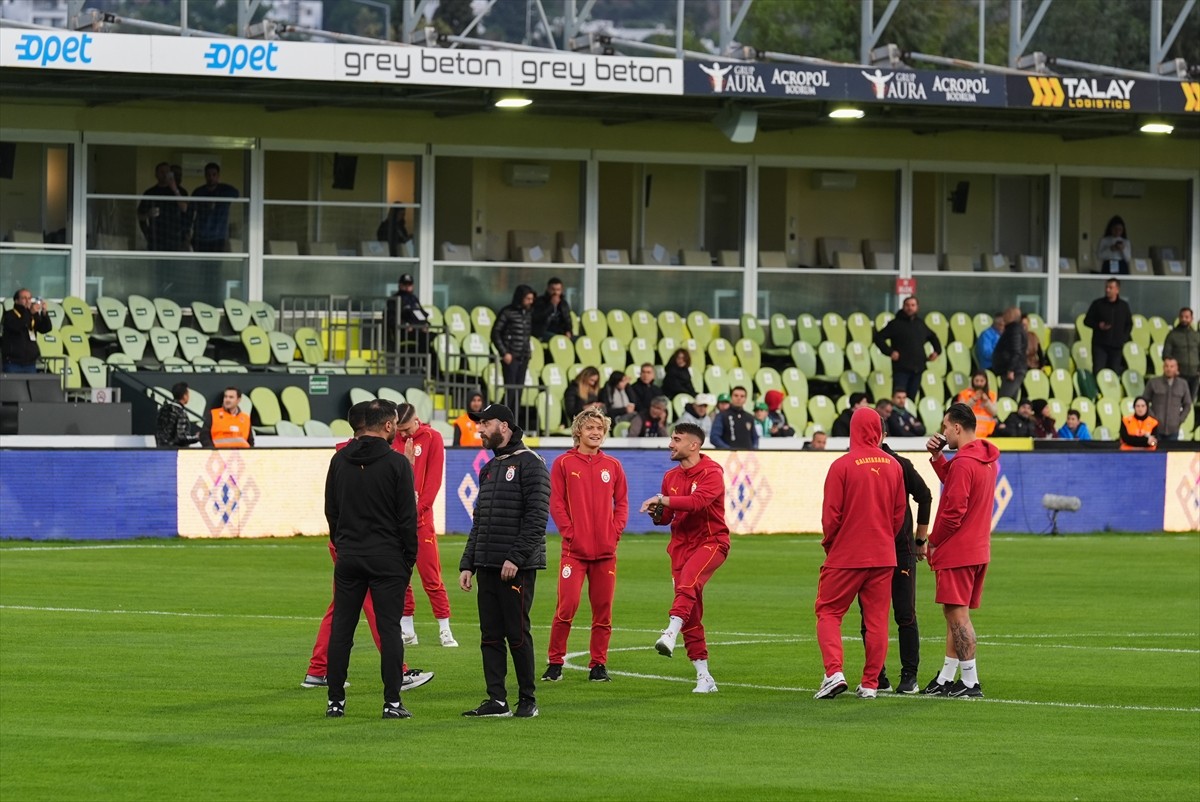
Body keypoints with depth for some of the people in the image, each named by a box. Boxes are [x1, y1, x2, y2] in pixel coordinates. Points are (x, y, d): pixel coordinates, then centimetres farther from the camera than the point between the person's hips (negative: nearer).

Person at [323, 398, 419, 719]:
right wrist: (409, 559, 1)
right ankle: (392, 702, -4)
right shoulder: (396, 463, -9)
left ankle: (335, 701, 7)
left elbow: (330, 510, 13)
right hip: (387, 558, -4)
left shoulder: (340, 460, 6)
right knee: (389, 628, -1)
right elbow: (408, 517, -8)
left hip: (348, 558, 4)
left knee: (341, 628, 7)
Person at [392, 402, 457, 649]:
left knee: (431, 575, -4)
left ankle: (445, 630, 0)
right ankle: (407, 631, 9)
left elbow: (433, 479, -5)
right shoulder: (392, 441, 9)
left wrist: (418, 510, -11)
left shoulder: (432, 439, -1)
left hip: (420, 517, -4)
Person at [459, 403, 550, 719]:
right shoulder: (490, 469, 20)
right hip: (487, 567, 8)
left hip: (517, 567, -8)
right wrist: (467, 564, 15)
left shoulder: (529, 464, -7)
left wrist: (516, 557, -20)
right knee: (490, 635, 5)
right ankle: (497, 701, 7)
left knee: (517, 633, -5)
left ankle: (528, 699, 4)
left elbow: (537, 516, -14)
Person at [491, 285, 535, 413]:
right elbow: (495, 333, -7)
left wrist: (528, 355, 14)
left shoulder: (527, 314, 12)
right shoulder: (507, 313, -7)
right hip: (511, 358, -6)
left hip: (523, 358, 6)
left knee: (518, 392, 5)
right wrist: (504, 353, -12)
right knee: (510, 390, -10)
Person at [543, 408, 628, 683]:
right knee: (567, 606, -11)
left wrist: (615, 532, -1)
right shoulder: (564, 464, 1)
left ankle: (598, 664, 13)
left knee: (603, 609, 4)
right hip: (575, 549, -3)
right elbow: (556, 503, -1)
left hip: (605, 550, 3)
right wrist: (570, 533, -10)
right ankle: (555, 662, -1)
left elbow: (621, 502, 13)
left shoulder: (612, 466, 10)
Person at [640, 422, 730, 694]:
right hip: (681, 545, 6)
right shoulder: (671, 477, 13)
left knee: (689, 580, -37)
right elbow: (666, 517, 18)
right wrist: (657, 513, -5)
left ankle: (671, 632, -53)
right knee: (692, 615, 2)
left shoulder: (711, 473, -8)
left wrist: (663, 500, -22)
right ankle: (704, 677, 5)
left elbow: (698, 501, -25)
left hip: (711, 541, -6)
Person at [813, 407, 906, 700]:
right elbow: (900, 512, 8)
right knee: (877, 618, 9)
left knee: (828, 612, 6)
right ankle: (870, 683, 9)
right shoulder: (893, 466, 2)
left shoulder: (842, 466, -12)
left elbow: (831, 514, -10)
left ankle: (834, 672, -11)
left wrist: (829, 544, 7)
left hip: (846, 555, -4)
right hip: (883, 555, 4)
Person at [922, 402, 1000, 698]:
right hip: (978, 549, 10)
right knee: (956, 614, 14)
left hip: (956, 551, -10)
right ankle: (946, 678, 19)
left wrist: (931, 543, -9)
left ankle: (971, 682, -5)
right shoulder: (989, 459, 12)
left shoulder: (963, 463, -19)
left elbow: (953, 511, -20)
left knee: (957, 614, -5)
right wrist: (937, 457, 11)